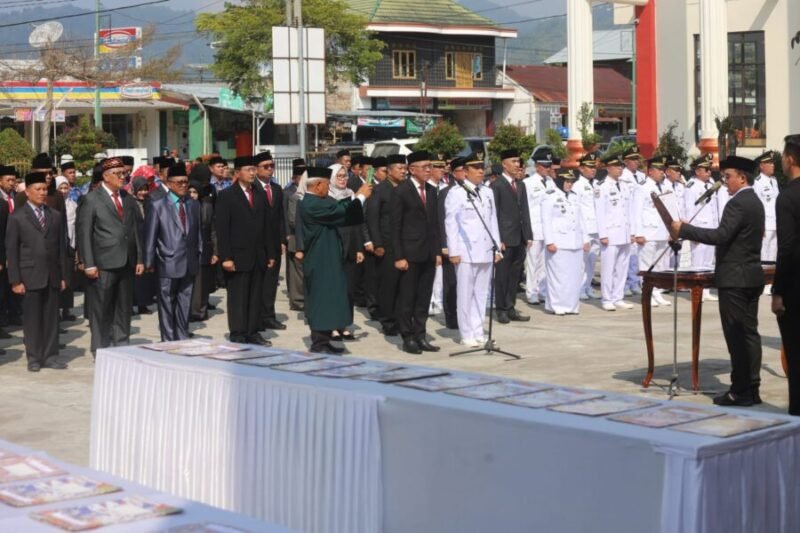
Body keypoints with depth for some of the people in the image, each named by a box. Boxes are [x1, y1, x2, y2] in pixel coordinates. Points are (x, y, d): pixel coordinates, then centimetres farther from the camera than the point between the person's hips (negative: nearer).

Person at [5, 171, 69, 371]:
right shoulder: (17, 218, 0)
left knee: (51, 317, 5)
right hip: (30, 276, -3)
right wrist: (15, 280, -8)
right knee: (32, 318, 1)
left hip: (52, 276, 3)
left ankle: (51, 356, 10)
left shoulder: (56, 216, 12)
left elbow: (62, 247, 12)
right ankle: (34, 358, 8)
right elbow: (11, 250, -2)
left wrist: (63, 276, 6)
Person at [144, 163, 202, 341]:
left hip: (189, 264, 4)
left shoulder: (194, 205, 11)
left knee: (185, 306, 9)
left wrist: (199, 257, 8)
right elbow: (150, 236, -3)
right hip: (168, 265, -4)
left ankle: (183, 340, 17)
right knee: (167, 307, 3)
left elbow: (199, 233, 13)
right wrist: (149, 262, -5)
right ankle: (168, 342, 9)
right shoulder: (157, 206, -2)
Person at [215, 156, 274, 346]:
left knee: (255, 298, 6)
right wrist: (226, 257, -14)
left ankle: (253, 333, 12)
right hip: (238, 257, -5)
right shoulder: (226, 196, -2)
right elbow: (222, 229, -8)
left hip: (257, 257, 5)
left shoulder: (259, 195, 14)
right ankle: (238, 336, 3)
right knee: (238, 298, -1)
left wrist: (269, 253, 12)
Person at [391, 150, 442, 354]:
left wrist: (438, 251, 8)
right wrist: (399, 256, -13)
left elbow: (435, 223, 14)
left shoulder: (432, 191, 12)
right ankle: (407, 337, 9)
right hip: (410, 253, -6)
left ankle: (420, 335, 16)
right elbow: (395, 226, -8)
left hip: (429, 253, 6)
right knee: (406, 297, 1)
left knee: (424, 298, 9)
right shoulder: (400, 192, -7)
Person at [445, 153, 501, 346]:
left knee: (481, 293, 8)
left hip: (485, 251, 6)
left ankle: (478, 332, 15)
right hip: (466, 251, -5)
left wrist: (496, 247, 10)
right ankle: (467, 334, 6)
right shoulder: (455, 192, -4)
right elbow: (450, 222, -6)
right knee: (465, 294, 0)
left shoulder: (487, 193, 14)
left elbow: (493, 221, 15)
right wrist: (453, 251, -10)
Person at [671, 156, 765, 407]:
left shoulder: (738, 203, -16)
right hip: (752, 276, 10)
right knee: (749, 332, 10)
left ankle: (740, 391, -4)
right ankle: (751, 388, 13)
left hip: (735, 277, -10)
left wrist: (683, 230, -18)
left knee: (736, 335, -6)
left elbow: (721, 236, -24)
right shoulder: (755, 202, 15)